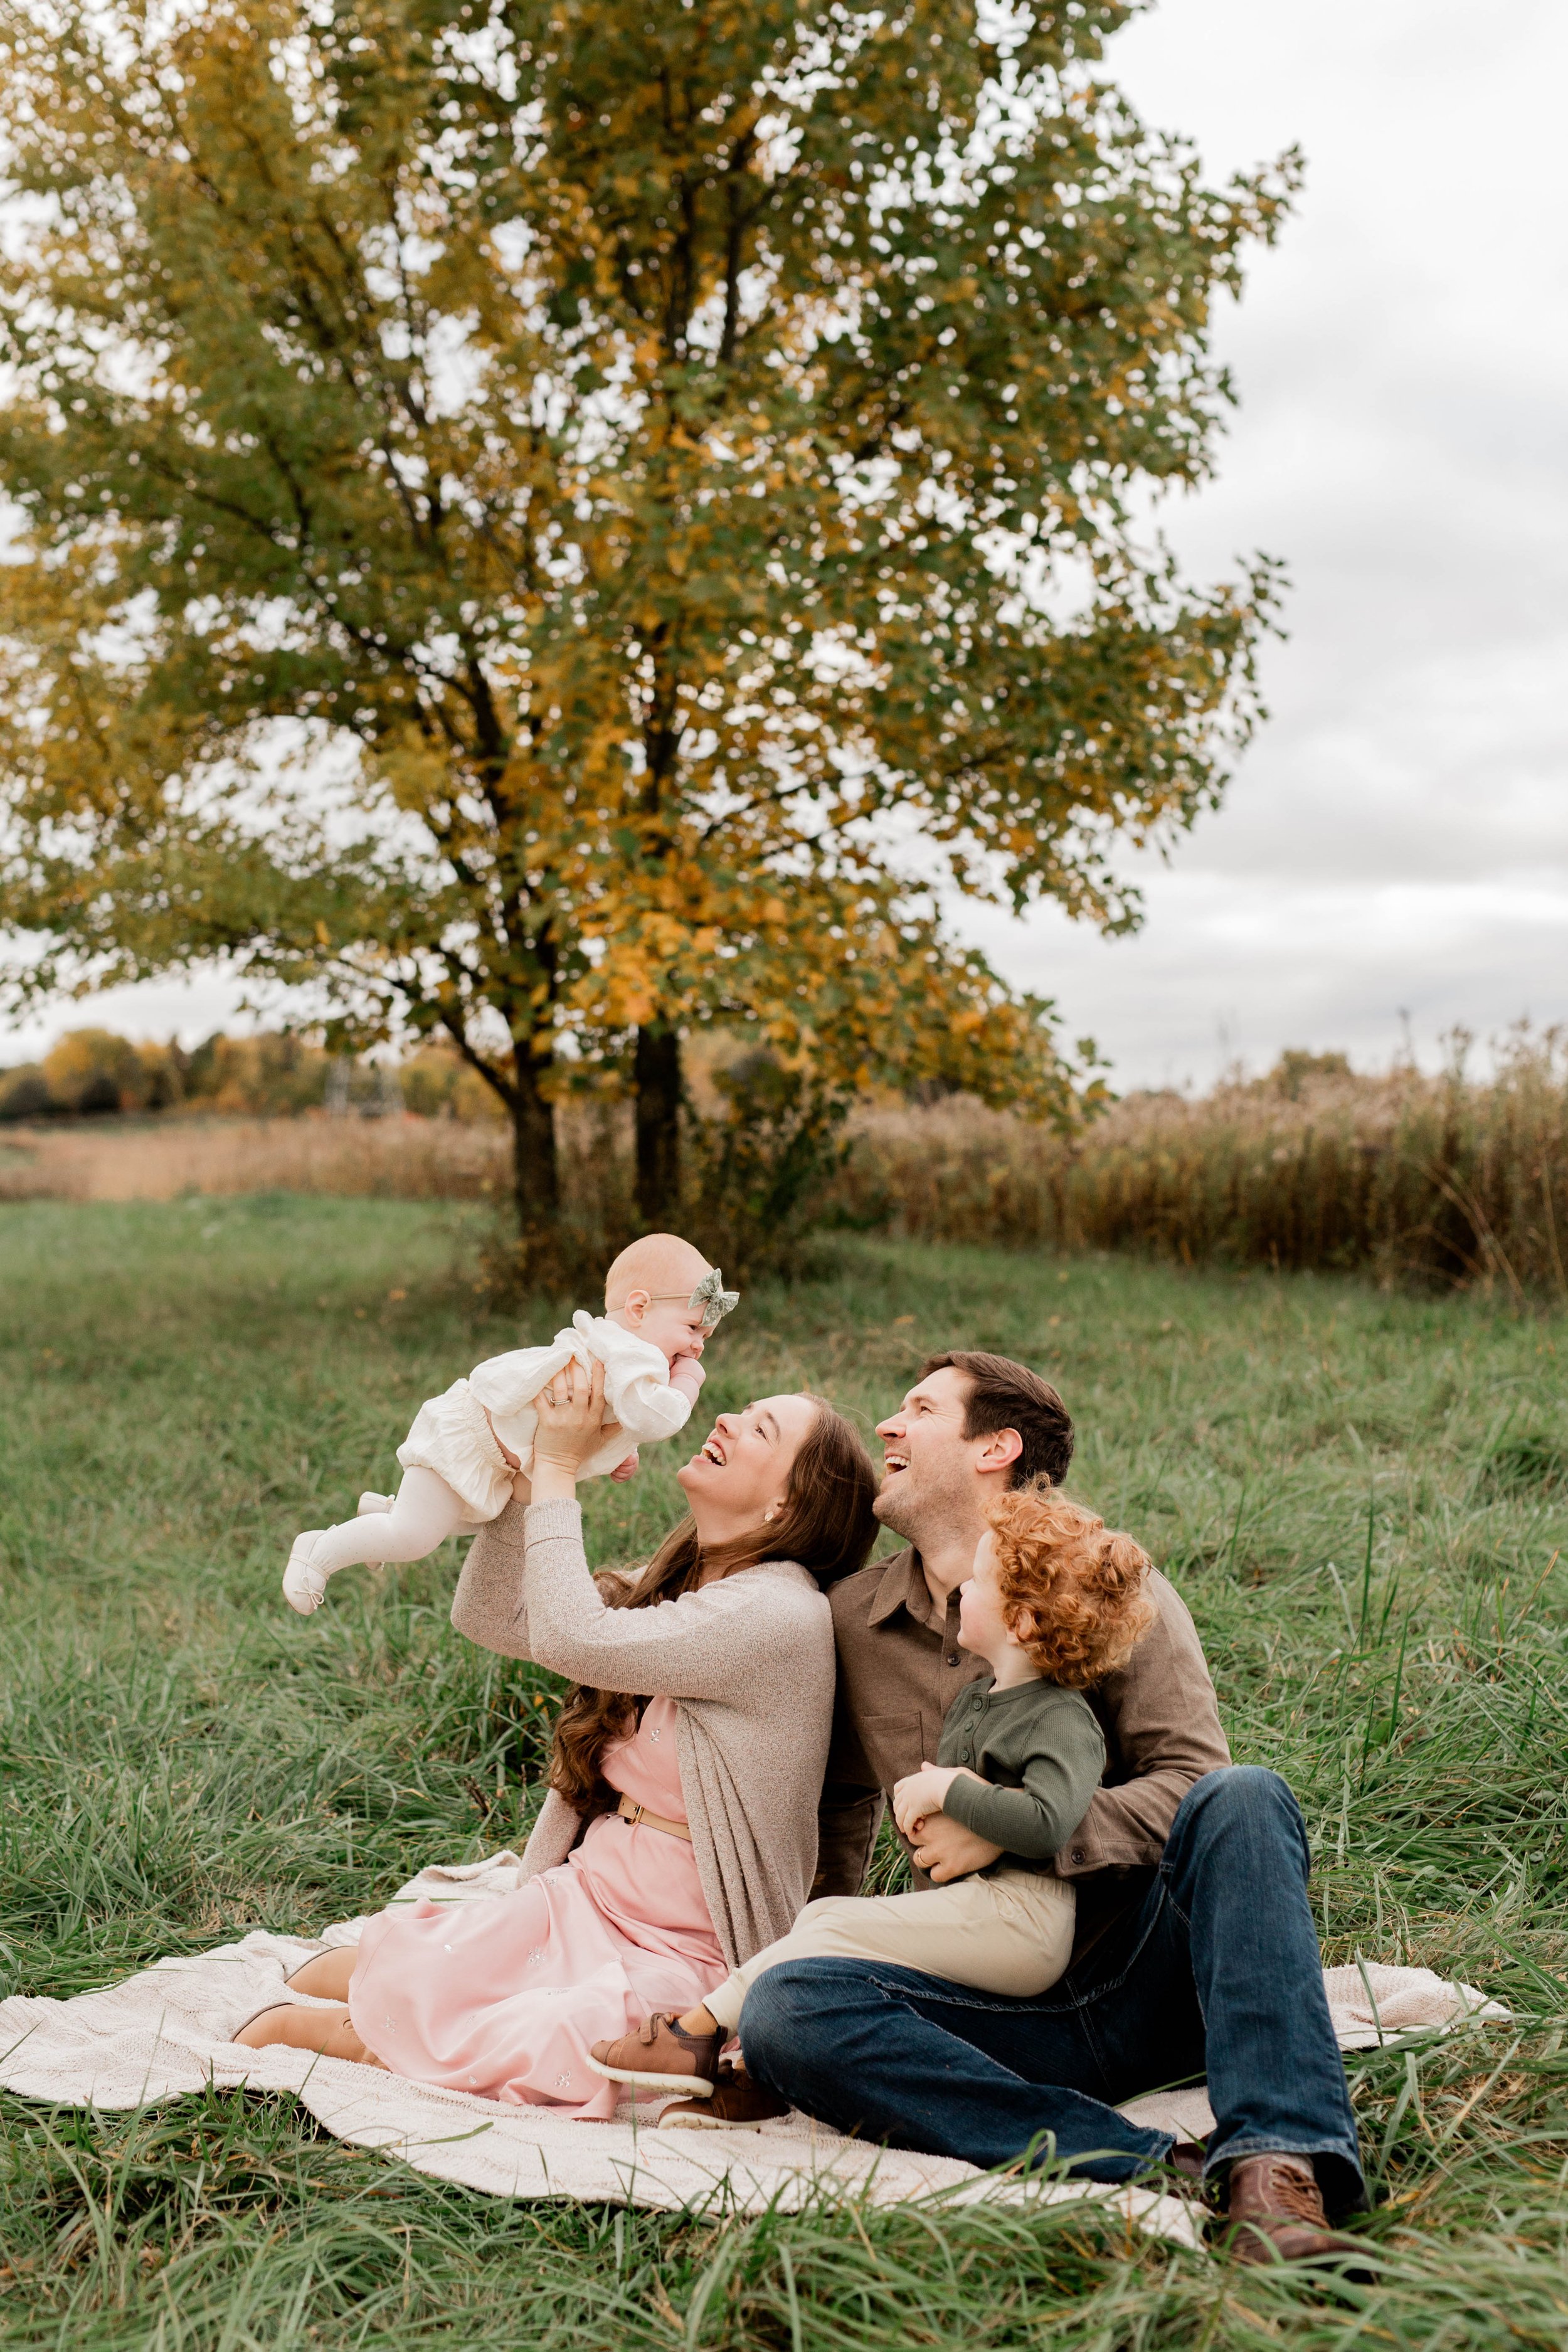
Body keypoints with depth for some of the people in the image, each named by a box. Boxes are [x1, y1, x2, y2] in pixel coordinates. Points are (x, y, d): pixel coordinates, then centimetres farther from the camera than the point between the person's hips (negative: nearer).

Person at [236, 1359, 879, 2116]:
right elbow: (488, 1618, 8)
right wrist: (526, 1475, -4)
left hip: (678, 1954, -6)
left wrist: (560, 1469, -16)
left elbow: (570, 1638, -26)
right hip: (579, 1896, 6)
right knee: (400, 1982, -19)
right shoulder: (670, 1588, 9)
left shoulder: (781, 1613, -19)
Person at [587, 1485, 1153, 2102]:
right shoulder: (972, 1700, 16)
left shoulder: (1064, 1722, -13)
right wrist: (915, 1797, 7)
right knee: (821, 1913, -3)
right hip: (958, 1897, 9)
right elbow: (927, 1790, 28)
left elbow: (1046, 1824, -30)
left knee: (838, 1928, -14)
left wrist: (949, 1789, -20)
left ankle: (701, 2032, -8)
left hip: (1019, 1916, -9)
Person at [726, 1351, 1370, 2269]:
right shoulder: (851, 1621, 12)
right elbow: (838, 1822, 22)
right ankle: (1146, 2164, -33)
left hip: (1144, 1972, -2)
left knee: (1245, 1799, -29)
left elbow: (1196, 1787, -7)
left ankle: (1276, 2168, -38)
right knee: (784, 2011, -25)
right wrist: (819, 1952, 9)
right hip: (997, 2012, 3)